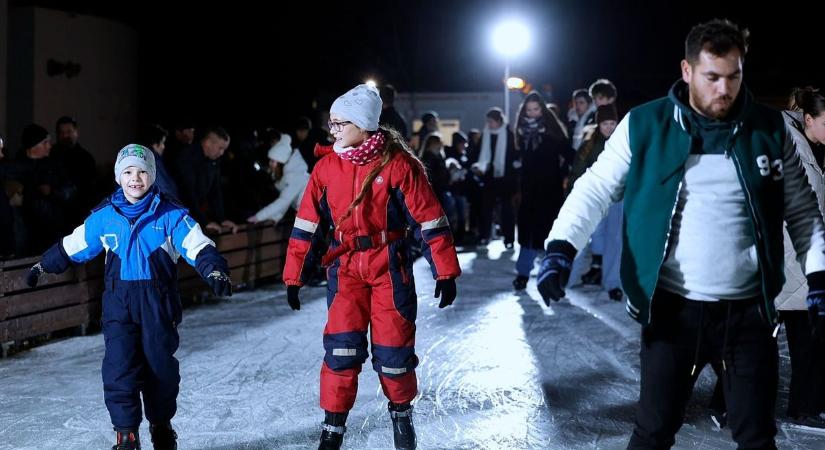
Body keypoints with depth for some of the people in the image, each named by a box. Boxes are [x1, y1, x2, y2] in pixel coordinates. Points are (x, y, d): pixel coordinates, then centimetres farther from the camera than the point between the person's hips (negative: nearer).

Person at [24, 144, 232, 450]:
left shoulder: (170, 215, -4)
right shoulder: (104, 217, 3)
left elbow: (198, 247, -11)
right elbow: (72, 247, 17)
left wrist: (215, 272, -28)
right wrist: (42, 267, 23)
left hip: (158, 301, -1)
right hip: (119, 301, 1)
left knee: (160, 367, 10)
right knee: (120, 368, -9)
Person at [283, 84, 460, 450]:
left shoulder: (398, 164, -11)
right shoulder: (326, 167, -1)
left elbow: (430, 219, -8)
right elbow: (307, 223, 4)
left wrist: (445, 272, -9)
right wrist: (293, 276, 4)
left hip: (390, 266, -2)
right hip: (346, 267, 2)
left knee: (393, 347, 2)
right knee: (341, 346, -6)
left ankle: (401, 413, 28)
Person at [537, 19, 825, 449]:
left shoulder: (769, 128, 1)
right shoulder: (644, 125, -5)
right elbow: (595, 188, -2)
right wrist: (561, 247, -16)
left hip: (749, 310, 2)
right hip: (673, 308, -1)